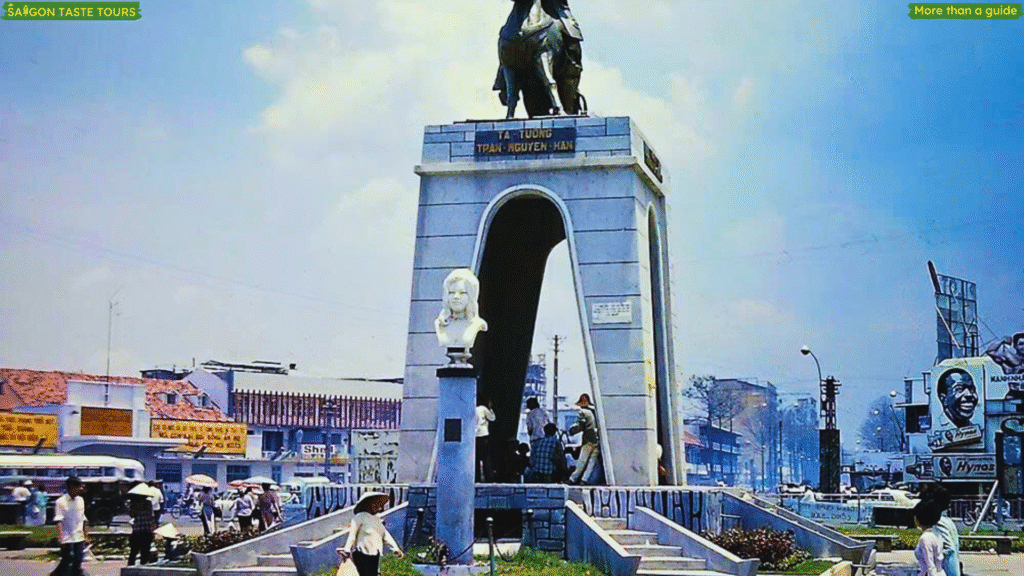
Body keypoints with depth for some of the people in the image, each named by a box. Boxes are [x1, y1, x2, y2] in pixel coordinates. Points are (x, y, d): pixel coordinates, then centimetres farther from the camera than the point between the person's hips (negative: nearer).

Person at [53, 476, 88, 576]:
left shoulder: (80, 500, 9)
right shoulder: (61, 502, -8)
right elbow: (59, 521, -13)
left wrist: (84, 536, 18)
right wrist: (61, 537, -23)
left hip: (79, 538, 5)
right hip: (67, 539, -5)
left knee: (78, 563, 6)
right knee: (66, 562, -3)